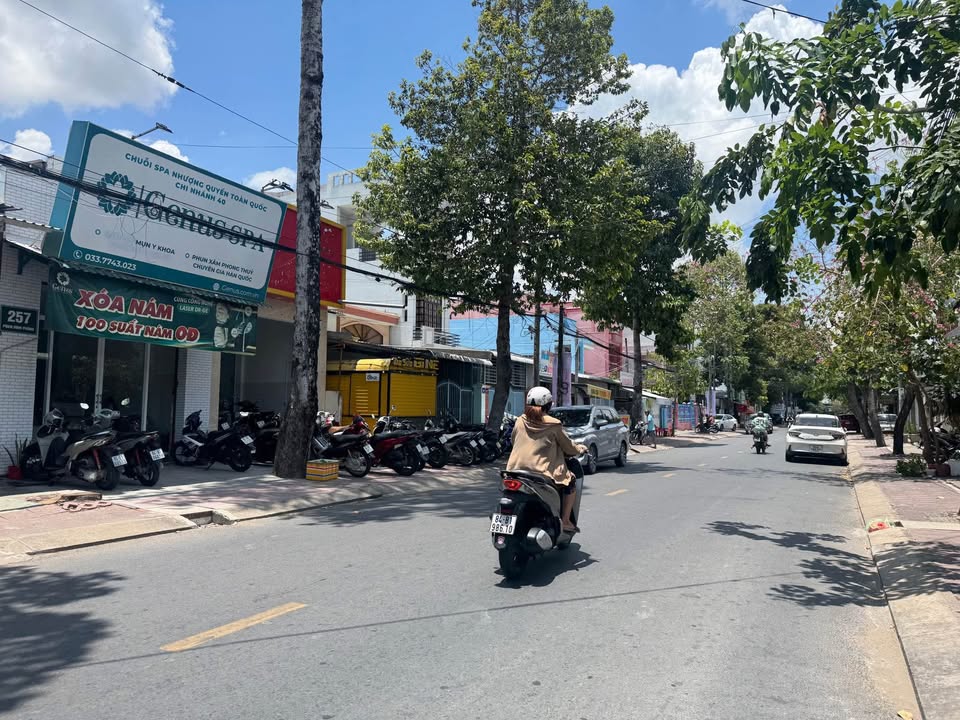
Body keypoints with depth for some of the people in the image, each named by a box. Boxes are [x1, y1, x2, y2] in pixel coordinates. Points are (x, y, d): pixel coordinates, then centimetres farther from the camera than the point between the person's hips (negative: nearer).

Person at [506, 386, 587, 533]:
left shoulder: (520, 421, 5)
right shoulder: (553, 424, -5)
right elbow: (568, 446, 4)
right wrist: (579, 449, 25)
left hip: (517, 470, 4)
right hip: (543, 471, -4)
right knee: (570, 481, 18)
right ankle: (565, 521, 14)